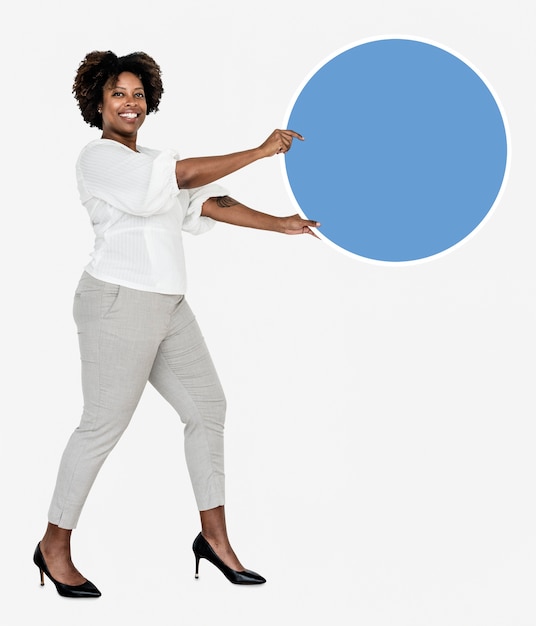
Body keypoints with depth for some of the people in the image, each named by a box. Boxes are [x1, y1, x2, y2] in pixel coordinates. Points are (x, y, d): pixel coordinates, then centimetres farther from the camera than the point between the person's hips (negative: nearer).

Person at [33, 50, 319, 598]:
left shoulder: (146, 163, 20)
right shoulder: (99, 157, -8)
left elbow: (208, 204, 16)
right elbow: (184, 174, -18)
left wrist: (279, 224, 11)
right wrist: (260, 152, -14)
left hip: (167, 307, 9)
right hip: (118, 303, -9)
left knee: (207, 406, 9)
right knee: (103, 425, -4)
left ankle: (214, 537, 17)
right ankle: (54, 546, 11)